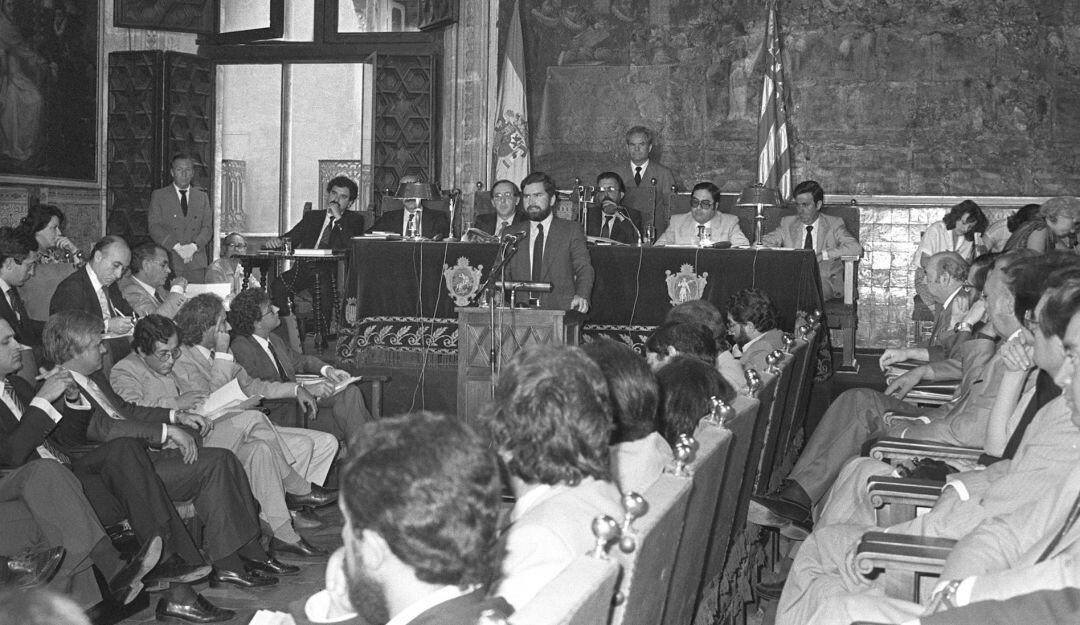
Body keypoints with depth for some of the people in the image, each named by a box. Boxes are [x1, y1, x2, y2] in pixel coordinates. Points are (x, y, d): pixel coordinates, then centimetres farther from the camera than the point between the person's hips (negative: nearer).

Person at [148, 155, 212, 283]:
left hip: (196, 264, 2)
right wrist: (177, 247, -15)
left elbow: (208, 227, 9)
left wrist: (194, 246, -11)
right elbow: (154, 227, -2)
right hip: (168, 261, -2)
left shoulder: (202, 197, 16)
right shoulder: (158, 195, 8)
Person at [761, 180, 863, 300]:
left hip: (825, 280, -2)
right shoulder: (787, 223, 18)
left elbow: (856, 248, -4)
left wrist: (822, 254, -17)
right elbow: (763, 242, 11)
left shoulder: (833, 224, 10)